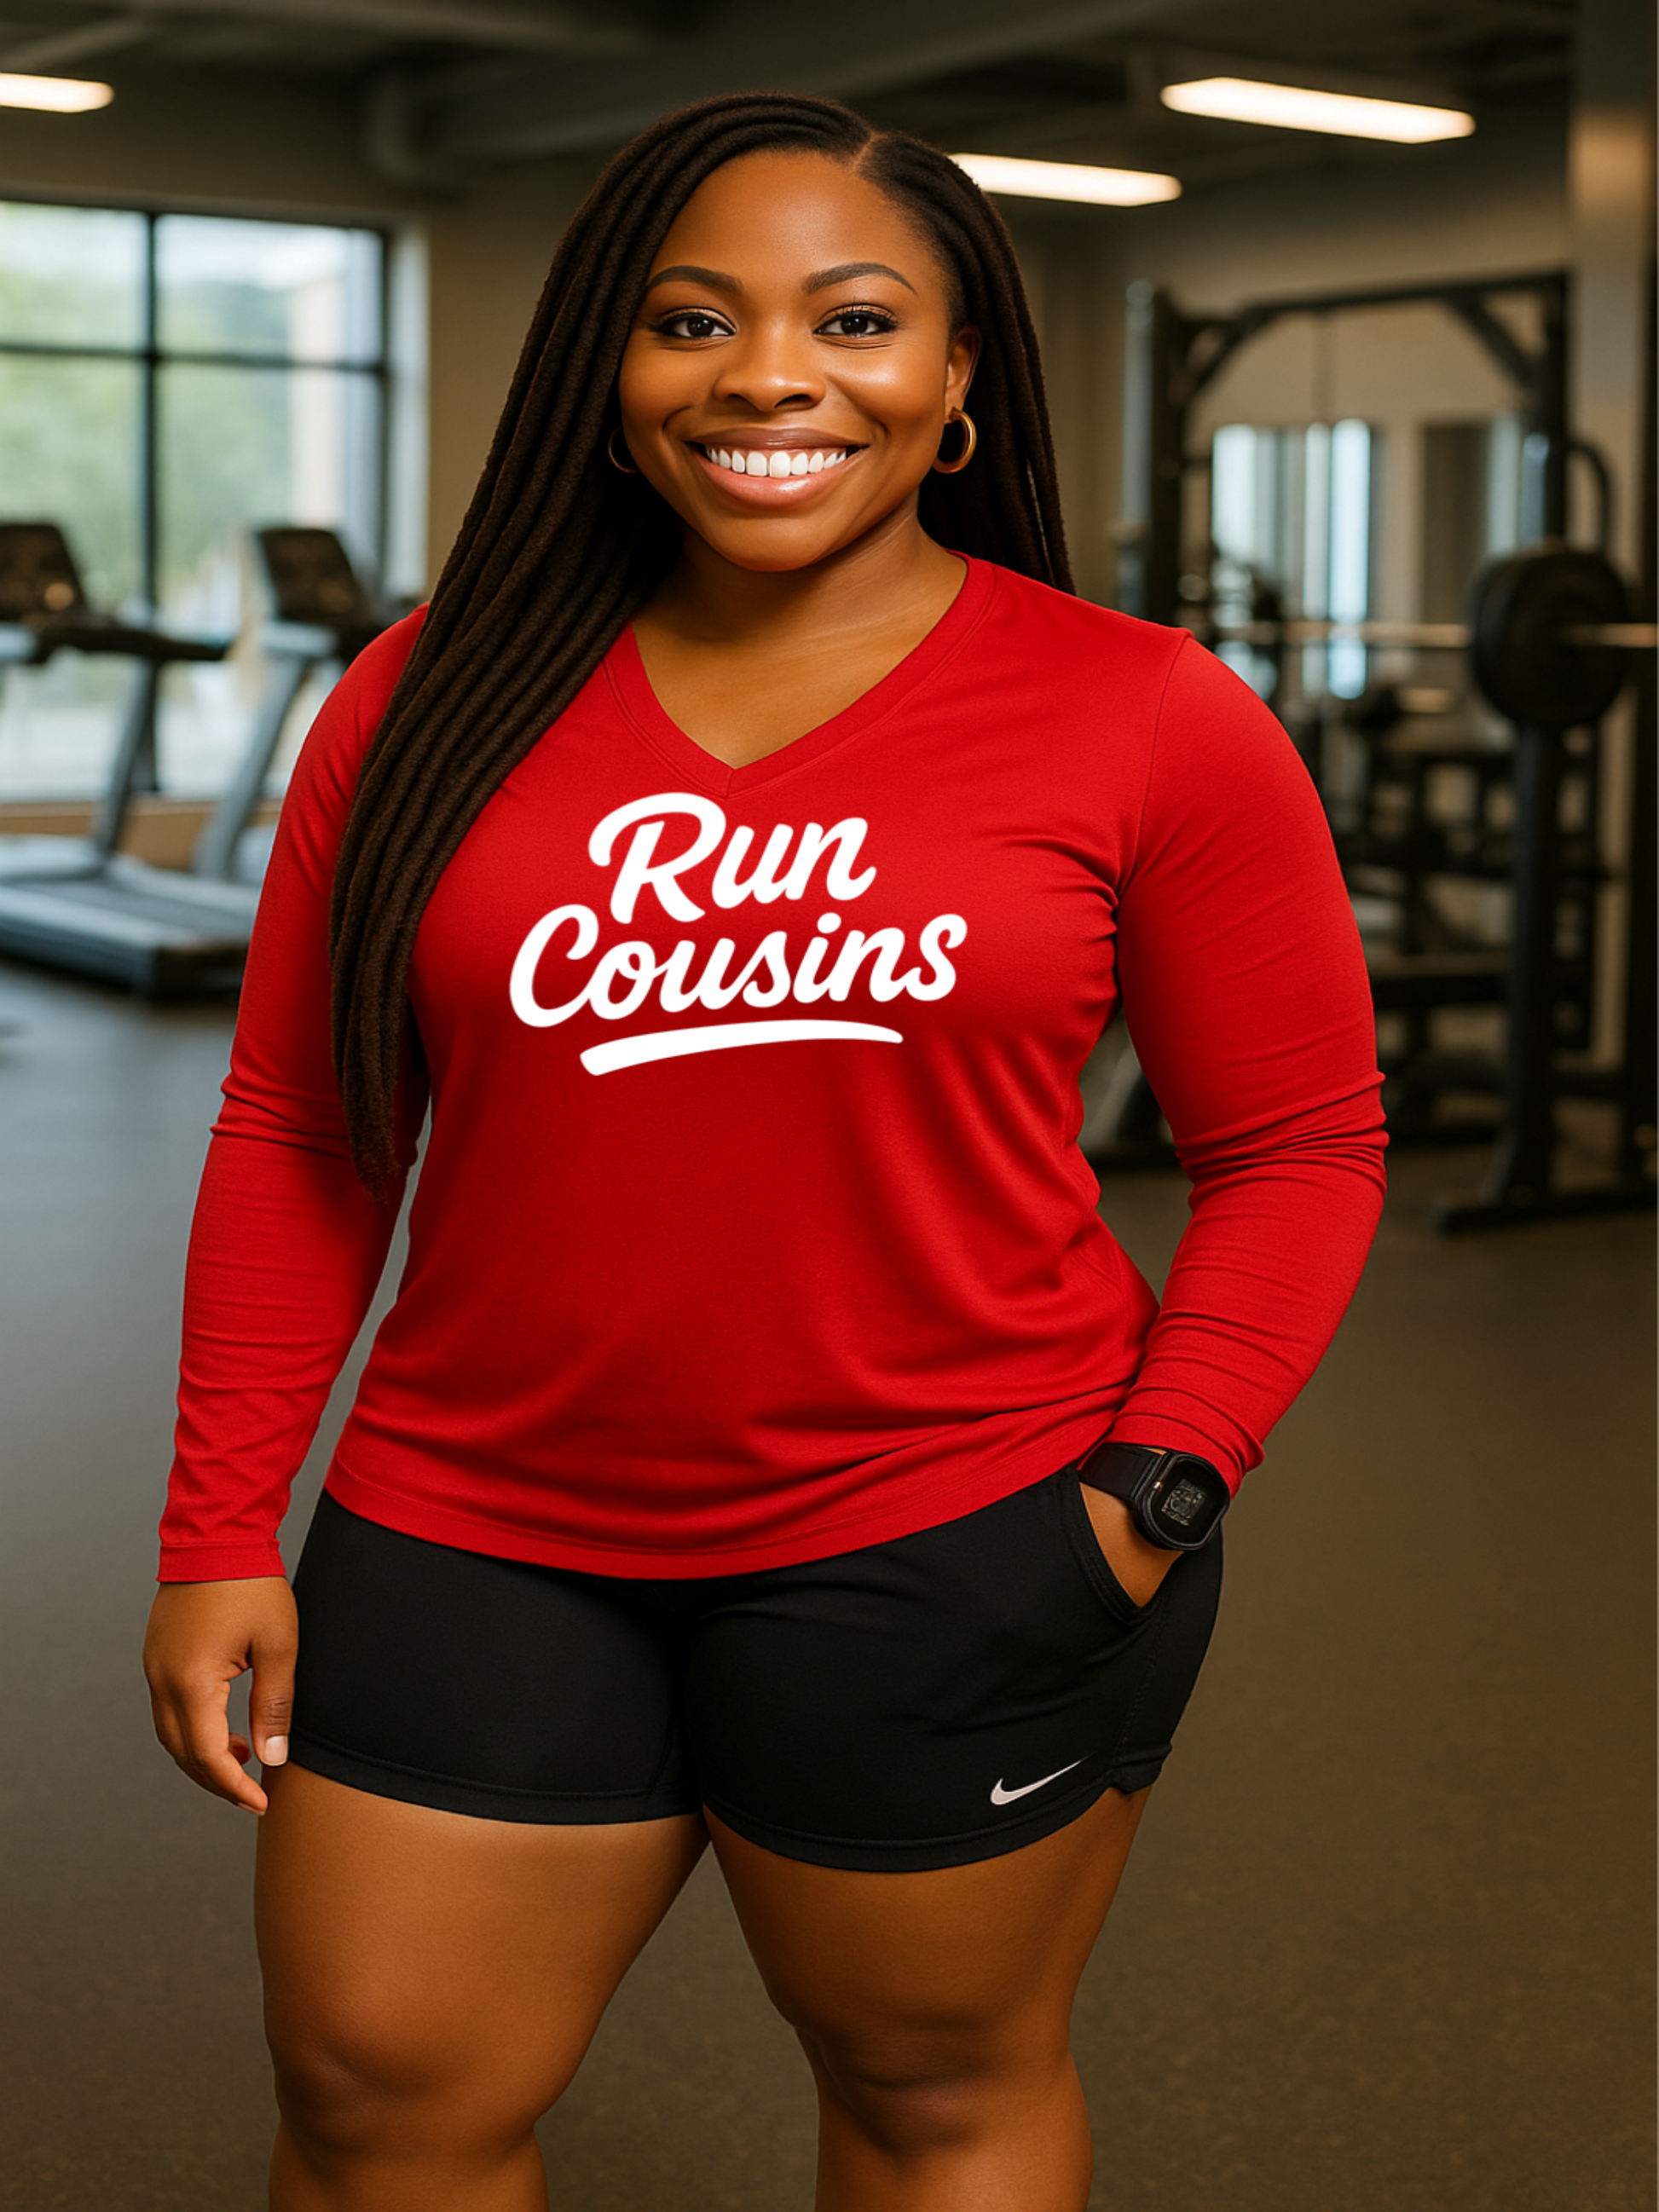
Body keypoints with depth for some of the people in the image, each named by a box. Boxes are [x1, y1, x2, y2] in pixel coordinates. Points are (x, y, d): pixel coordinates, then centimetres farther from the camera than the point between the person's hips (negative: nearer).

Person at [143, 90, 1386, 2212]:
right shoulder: (437, 699, 0)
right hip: (475, 1539, 3)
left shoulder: (1148, 723, -6)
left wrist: (1161, 1485, -11)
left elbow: (1296, 1148, 0)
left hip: (951, 1542, -2)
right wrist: (221, 1535, 2)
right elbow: (296, 1140, 4)